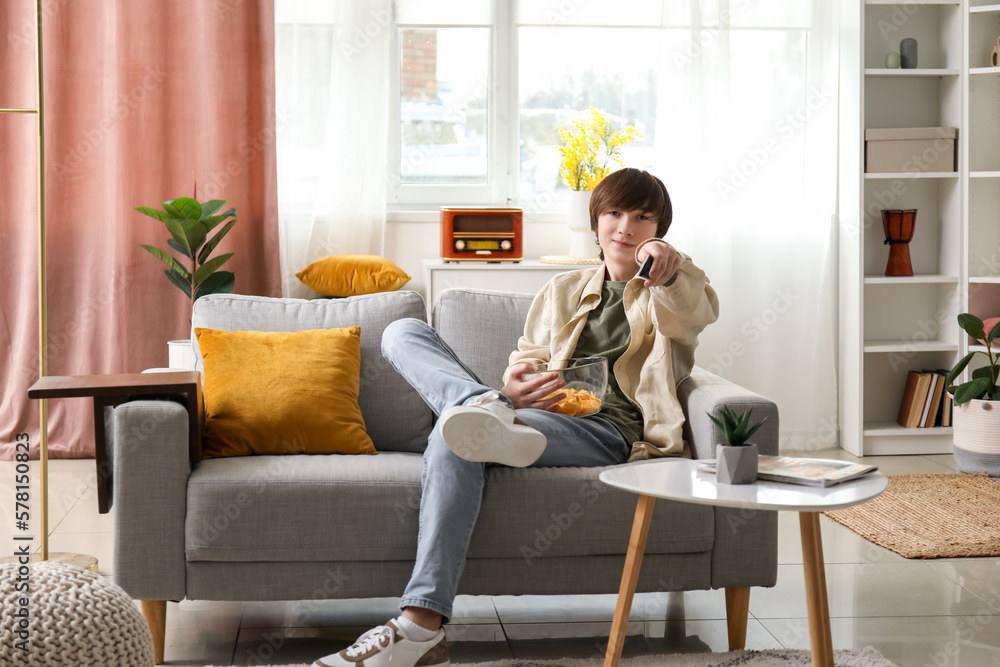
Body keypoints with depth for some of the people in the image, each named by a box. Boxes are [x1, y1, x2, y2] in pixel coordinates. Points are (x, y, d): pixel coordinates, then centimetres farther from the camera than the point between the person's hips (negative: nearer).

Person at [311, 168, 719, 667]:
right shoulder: (562, 292, 31)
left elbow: (696, 314, -11)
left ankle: (420, 627, -48)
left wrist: (672, 273, -37)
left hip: (614, 432, -6)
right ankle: (489, 413, -45)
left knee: (455, 435, -35)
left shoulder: (668, 291, 15)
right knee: (403, 333, -12)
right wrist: (511, 392, -4)